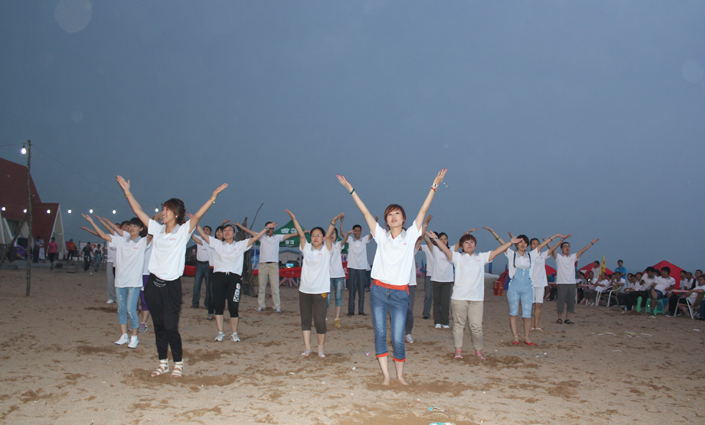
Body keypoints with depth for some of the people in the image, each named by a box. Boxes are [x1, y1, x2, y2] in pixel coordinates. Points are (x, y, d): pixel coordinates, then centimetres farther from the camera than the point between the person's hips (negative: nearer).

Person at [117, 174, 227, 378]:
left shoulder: (183, 231, -4)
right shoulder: (157, 229, 10)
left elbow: (197, 216, -17)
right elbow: (138, 211, 13)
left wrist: (213, 197, -26)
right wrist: (127, 192, 11)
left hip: (171, 284, -5)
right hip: (153, 283, 5)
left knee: (170, 326, -5)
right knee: (158, 325, 12)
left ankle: (178, 363, 11)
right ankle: (163, 362, 24)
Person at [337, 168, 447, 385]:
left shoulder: (410, 235, 5)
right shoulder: (381, 236, 7)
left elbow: (423, 210, 0)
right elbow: (365, 212, 7)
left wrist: (434, 186, -4)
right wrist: (350, 190, 6)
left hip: (399, 294, -1)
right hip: (378, 290, 2)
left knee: (398, 338, -2)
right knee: (380, 334, 1)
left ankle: (400, 375, 17)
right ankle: (385, 375, 11)